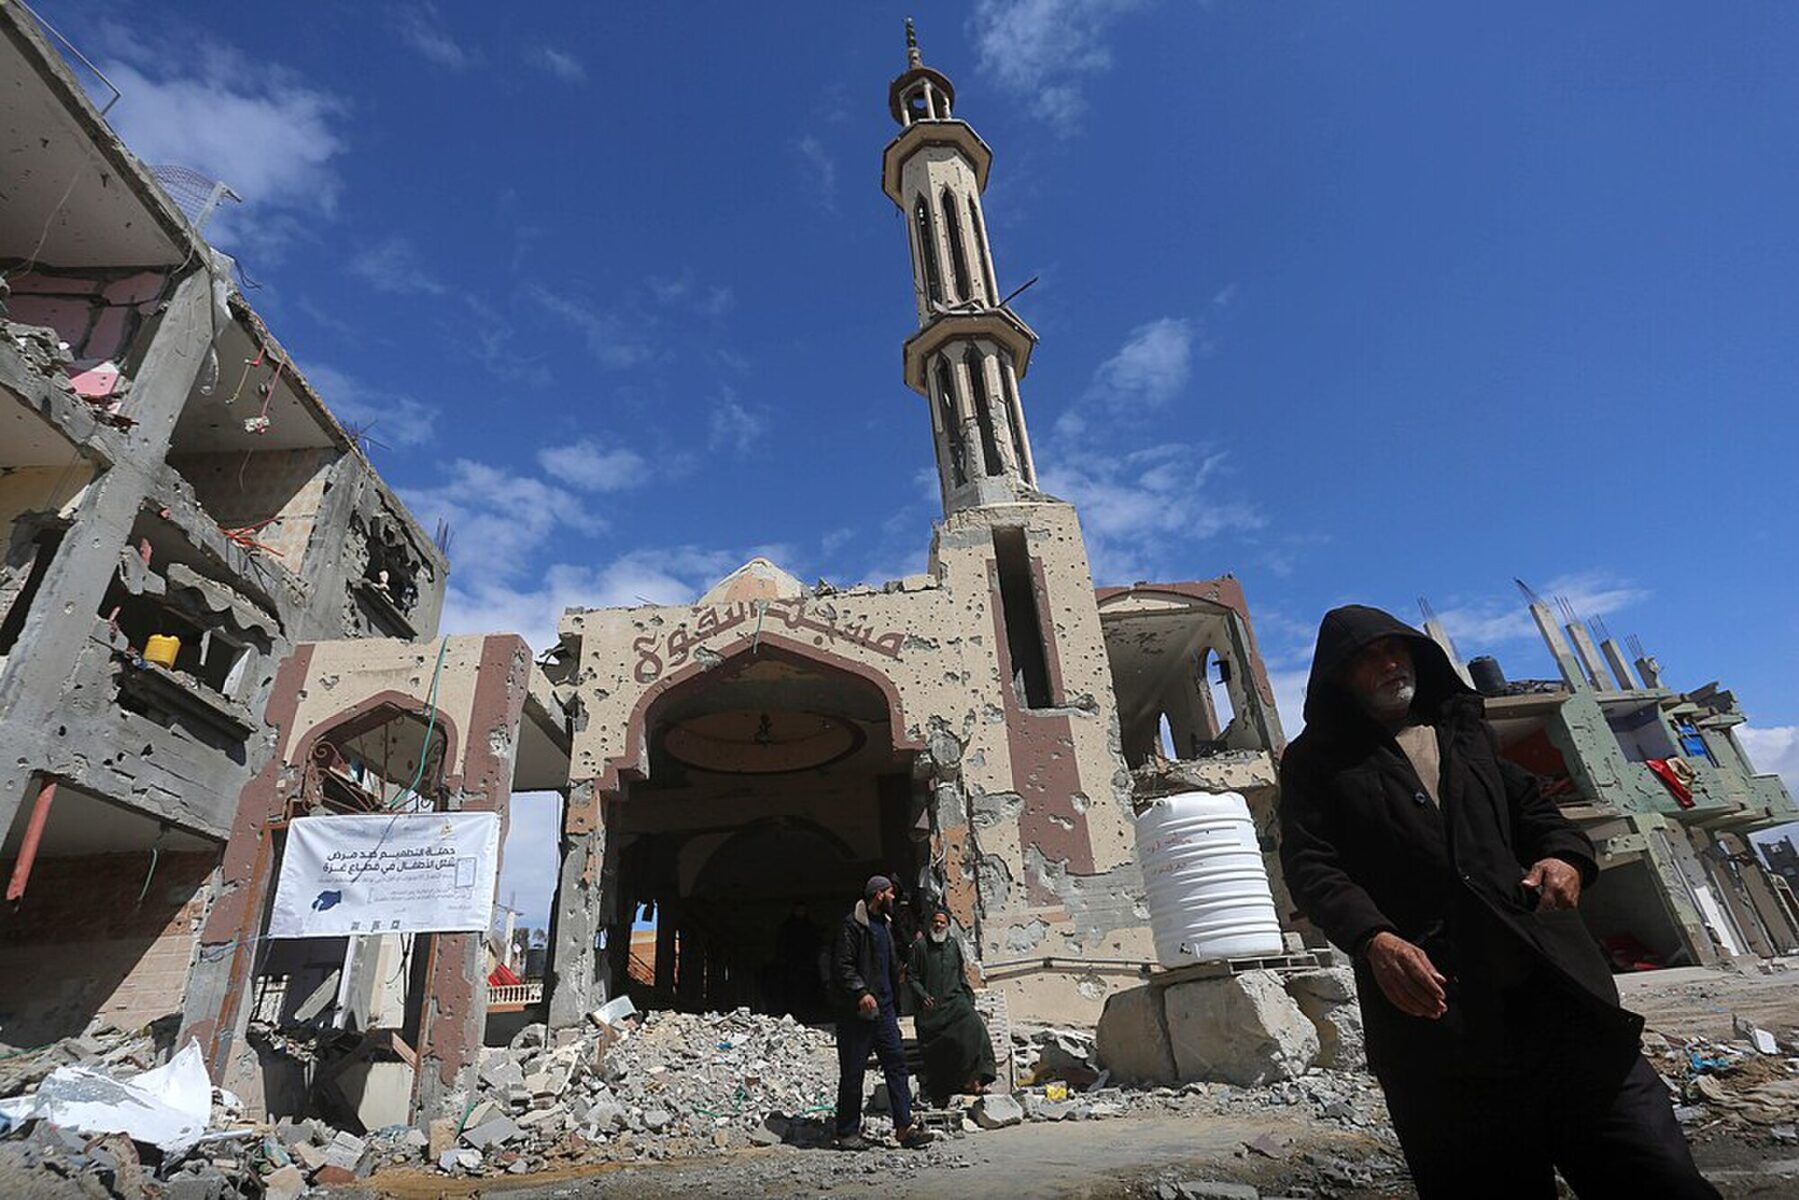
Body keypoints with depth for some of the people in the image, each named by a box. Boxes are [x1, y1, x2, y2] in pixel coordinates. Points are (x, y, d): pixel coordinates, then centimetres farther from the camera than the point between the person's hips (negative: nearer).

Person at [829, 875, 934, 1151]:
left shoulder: (883, 924, 16)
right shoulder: (853, 924, -12)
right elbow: (842, 966, -17)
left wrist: (894, 1001, 21)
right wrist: (860, 993, -26)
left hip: (883, 1008, 8)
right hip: (857, 1012, -8)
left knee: (896, 1062, 2)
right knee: (853, 1072, 2)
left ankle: (904, 1127, 4)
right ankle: (847, 1133, 13)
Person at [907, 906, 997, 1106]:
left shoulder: (953, 945, 14)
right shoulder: (920, 946, 3)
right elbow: (911, 975, 3)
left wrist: (969, 996, 12)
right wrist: (922, 994, -10)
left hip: (954, 1000, 3)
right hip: (930, 1005, -2)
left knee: (972, 1025, -21)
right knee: (934, 1050, -4)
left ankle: (972, 1079, -18)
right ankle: (938, 1094, 10)